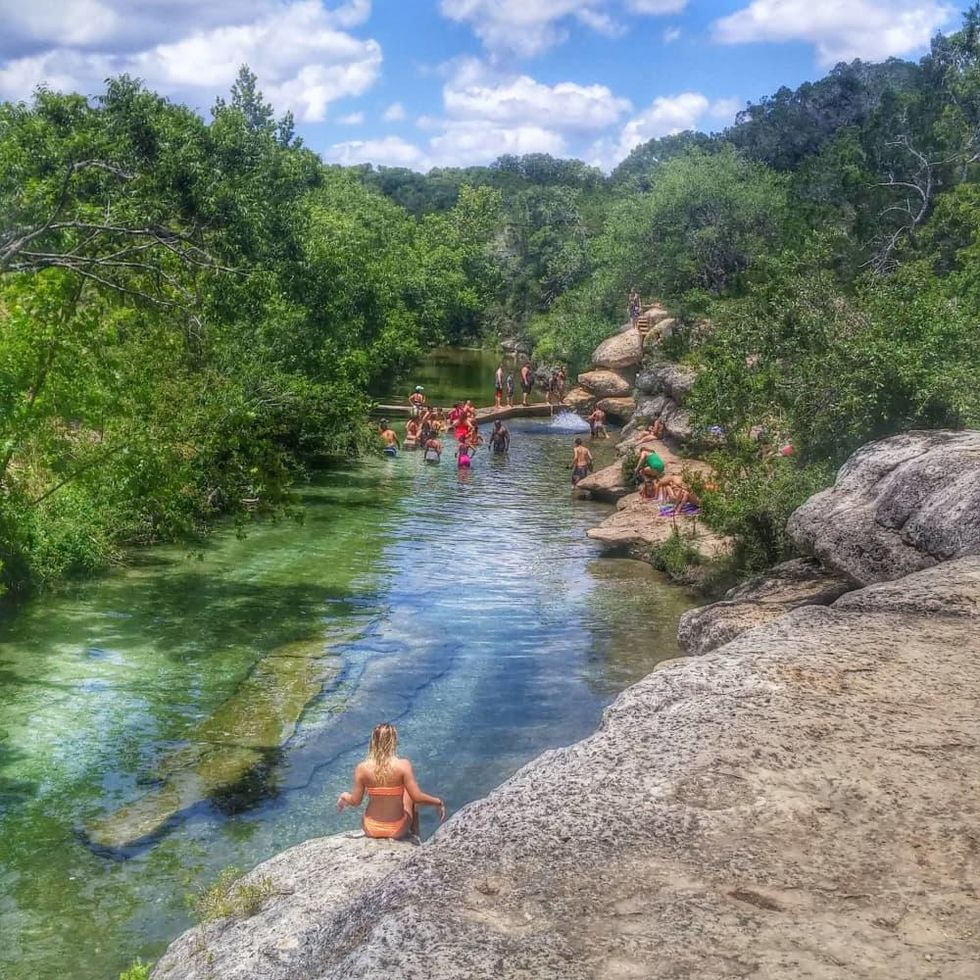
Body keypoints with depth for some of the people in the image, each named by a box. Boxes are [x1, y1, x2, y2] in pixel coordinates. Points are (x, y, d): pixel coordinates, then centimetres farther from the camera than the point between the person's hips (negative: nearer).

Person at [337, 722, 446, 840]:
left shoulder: (362, 768, -16)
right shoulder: (403, 765, -21)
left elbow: (355, 801, -6)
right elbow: (418, 798, -19)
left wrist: (343, 796, 15)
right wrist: (438, 802, -2)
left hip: (371, 830, 2)